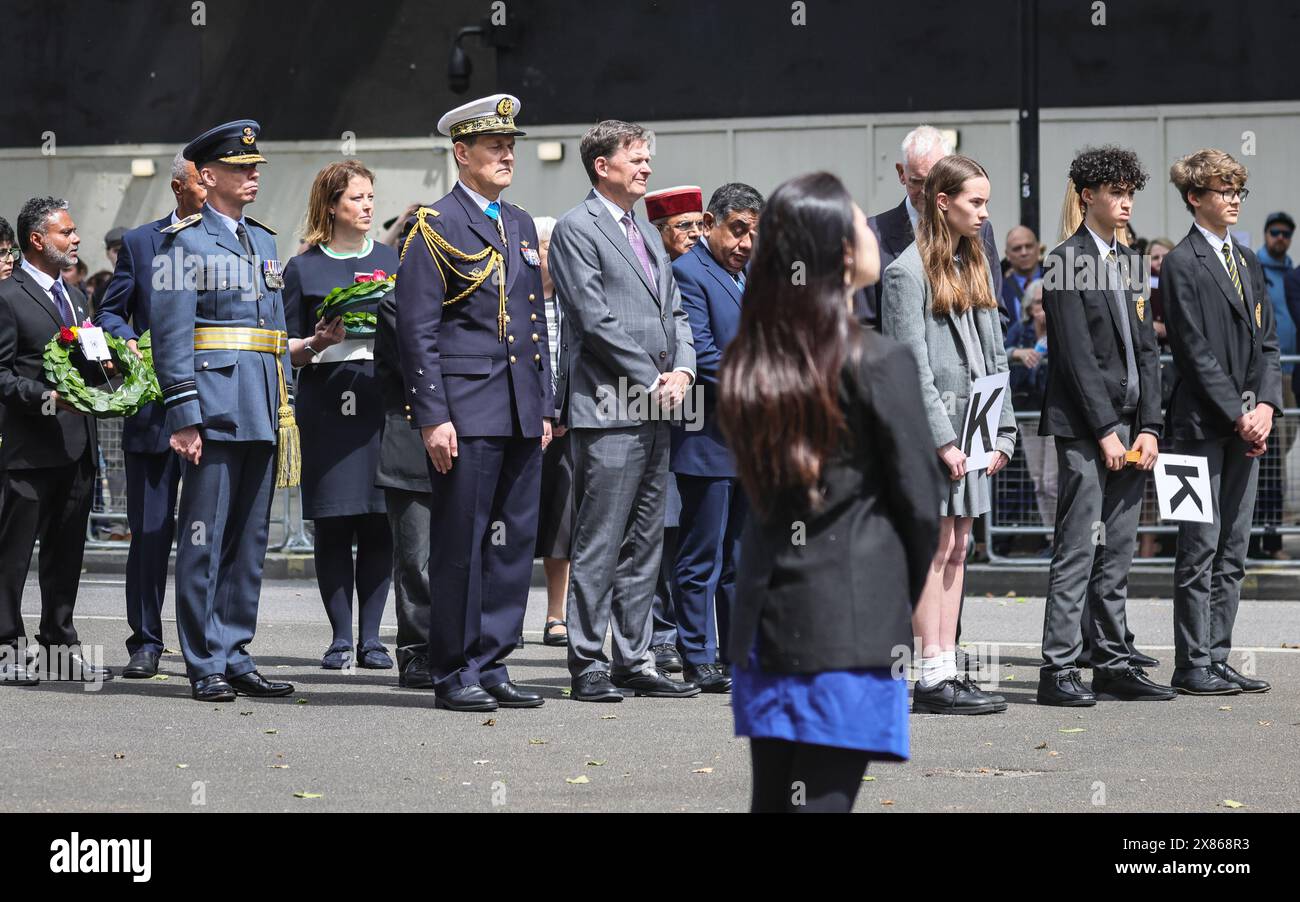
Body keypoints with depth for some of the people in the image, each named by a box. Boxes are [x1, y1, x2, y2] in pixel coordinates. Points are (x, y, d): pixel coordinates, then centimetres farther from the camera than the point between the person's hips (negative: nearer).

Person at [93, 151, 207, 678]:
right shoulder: (139, 243, 9)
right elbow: (109, 312, 10)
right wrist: (126, 341, -11)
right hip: (155, 405, 0)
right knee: (150, 529, 2)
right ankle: (146, 642, 9)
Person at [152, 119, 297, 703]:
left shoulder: (263, 240, 18)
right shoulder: (185, 240, -4)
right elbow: (171, 335, -9)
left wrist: (285, 406, 17)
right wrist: (184, 417, -15)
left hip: (262, 413, 7)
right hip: (214, 407, -7)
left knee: (249, 540, 9)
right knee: (204, 539, -4)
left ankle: (236, 658, 14)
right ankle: (205, 666, 0)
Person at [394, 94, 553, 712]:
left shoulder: (521, 226, 17)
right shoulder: (434, 228, -5)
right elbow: (417, 332, -9)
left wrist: (545, 406, 15)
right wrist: (432, 418, -14)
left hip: (521, 416, 7)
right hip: (465, 413, -7)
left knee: (514, 542, 7)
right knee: (460, 545, -3)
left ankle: (490, 666, 14)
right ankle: (453, 674, 4)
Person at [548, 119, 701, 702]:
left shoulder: (645, 231, 20)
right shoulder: (577, 228, -6)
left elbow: (674, 311, 19)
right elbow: (595, 319, -14)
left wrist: (682, 371, 1)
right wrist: (651, 381, -12)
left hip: (655, 411, 9)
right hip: (608, 411, -8)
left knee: (644, 544, 10)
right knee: (599, 545, -6)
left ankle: (634, 661, 15)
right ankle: (588, 666, -2)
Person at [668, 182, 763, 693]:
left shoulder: (749, 277, 17)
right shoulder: (688, 273, -10)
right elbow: (701, 355, -17)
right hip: (708, 439, -8)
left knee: (741, 556, 12)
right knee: (702, 555, -2)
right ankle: (698, 658, 3)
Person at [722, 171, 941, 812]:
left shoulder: (746, 362, 6)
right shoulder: (877, 363, -10)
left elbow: (757, 485, 11)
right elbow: (918, 499, -6)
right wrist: (911, 599, 11)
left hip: (764, 616, 6)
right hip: (850, 624, -6)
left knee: (770, 798, 12)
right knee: (823, 799, -5)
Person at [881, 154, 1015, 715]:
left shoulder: (975, 265, 15)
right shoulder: (909, 270, -9)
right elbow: (912, 365, -14)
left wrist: (1001, 431, 9)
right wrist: (941, 438, -17)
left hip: (971, 426, 8)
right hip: (928, 425, -8)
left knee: (957, 548, 8)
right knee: (934, 546, -6)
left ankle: (947, 669, 10)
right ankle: (934, 679, -5)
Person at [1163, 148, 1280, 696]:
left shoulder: (1246, 262, 16)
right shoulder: (1182, 264, -6)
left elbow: (1266, 343, 14)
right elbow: (1196, 352, -12)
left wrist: (1266, 405, -2)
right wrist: (1239, 414, -14)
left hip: (1246, 426, 7)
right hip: (1203, 424, -7)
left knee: (1231, 552, 8)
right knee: (1200, 549, -5)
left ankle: (1217, 660, 12)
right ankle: (1192, 666, -1)